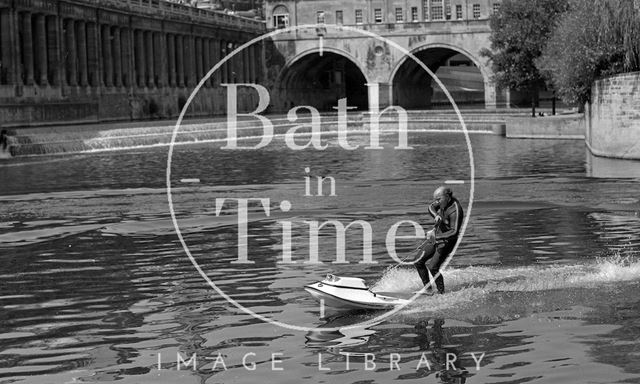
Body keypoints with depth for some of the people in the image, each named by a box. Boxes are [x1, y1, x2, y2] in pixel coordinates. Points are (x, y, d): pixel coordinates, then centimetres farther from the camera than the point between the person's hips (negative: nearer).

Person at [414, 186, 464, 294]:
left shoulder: (455, 210, -26)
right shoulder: (444, 201, -2)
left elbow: (454, 232, -29)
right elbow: (431, 207, -5)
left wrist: (436, 236, -31)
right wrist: (436, 216, -26)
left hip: (446, 241, -8)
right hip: (435, 238, 8)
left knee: (433, 267, -16)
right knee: (418, 262, 7)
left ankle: (441, 292, 0)